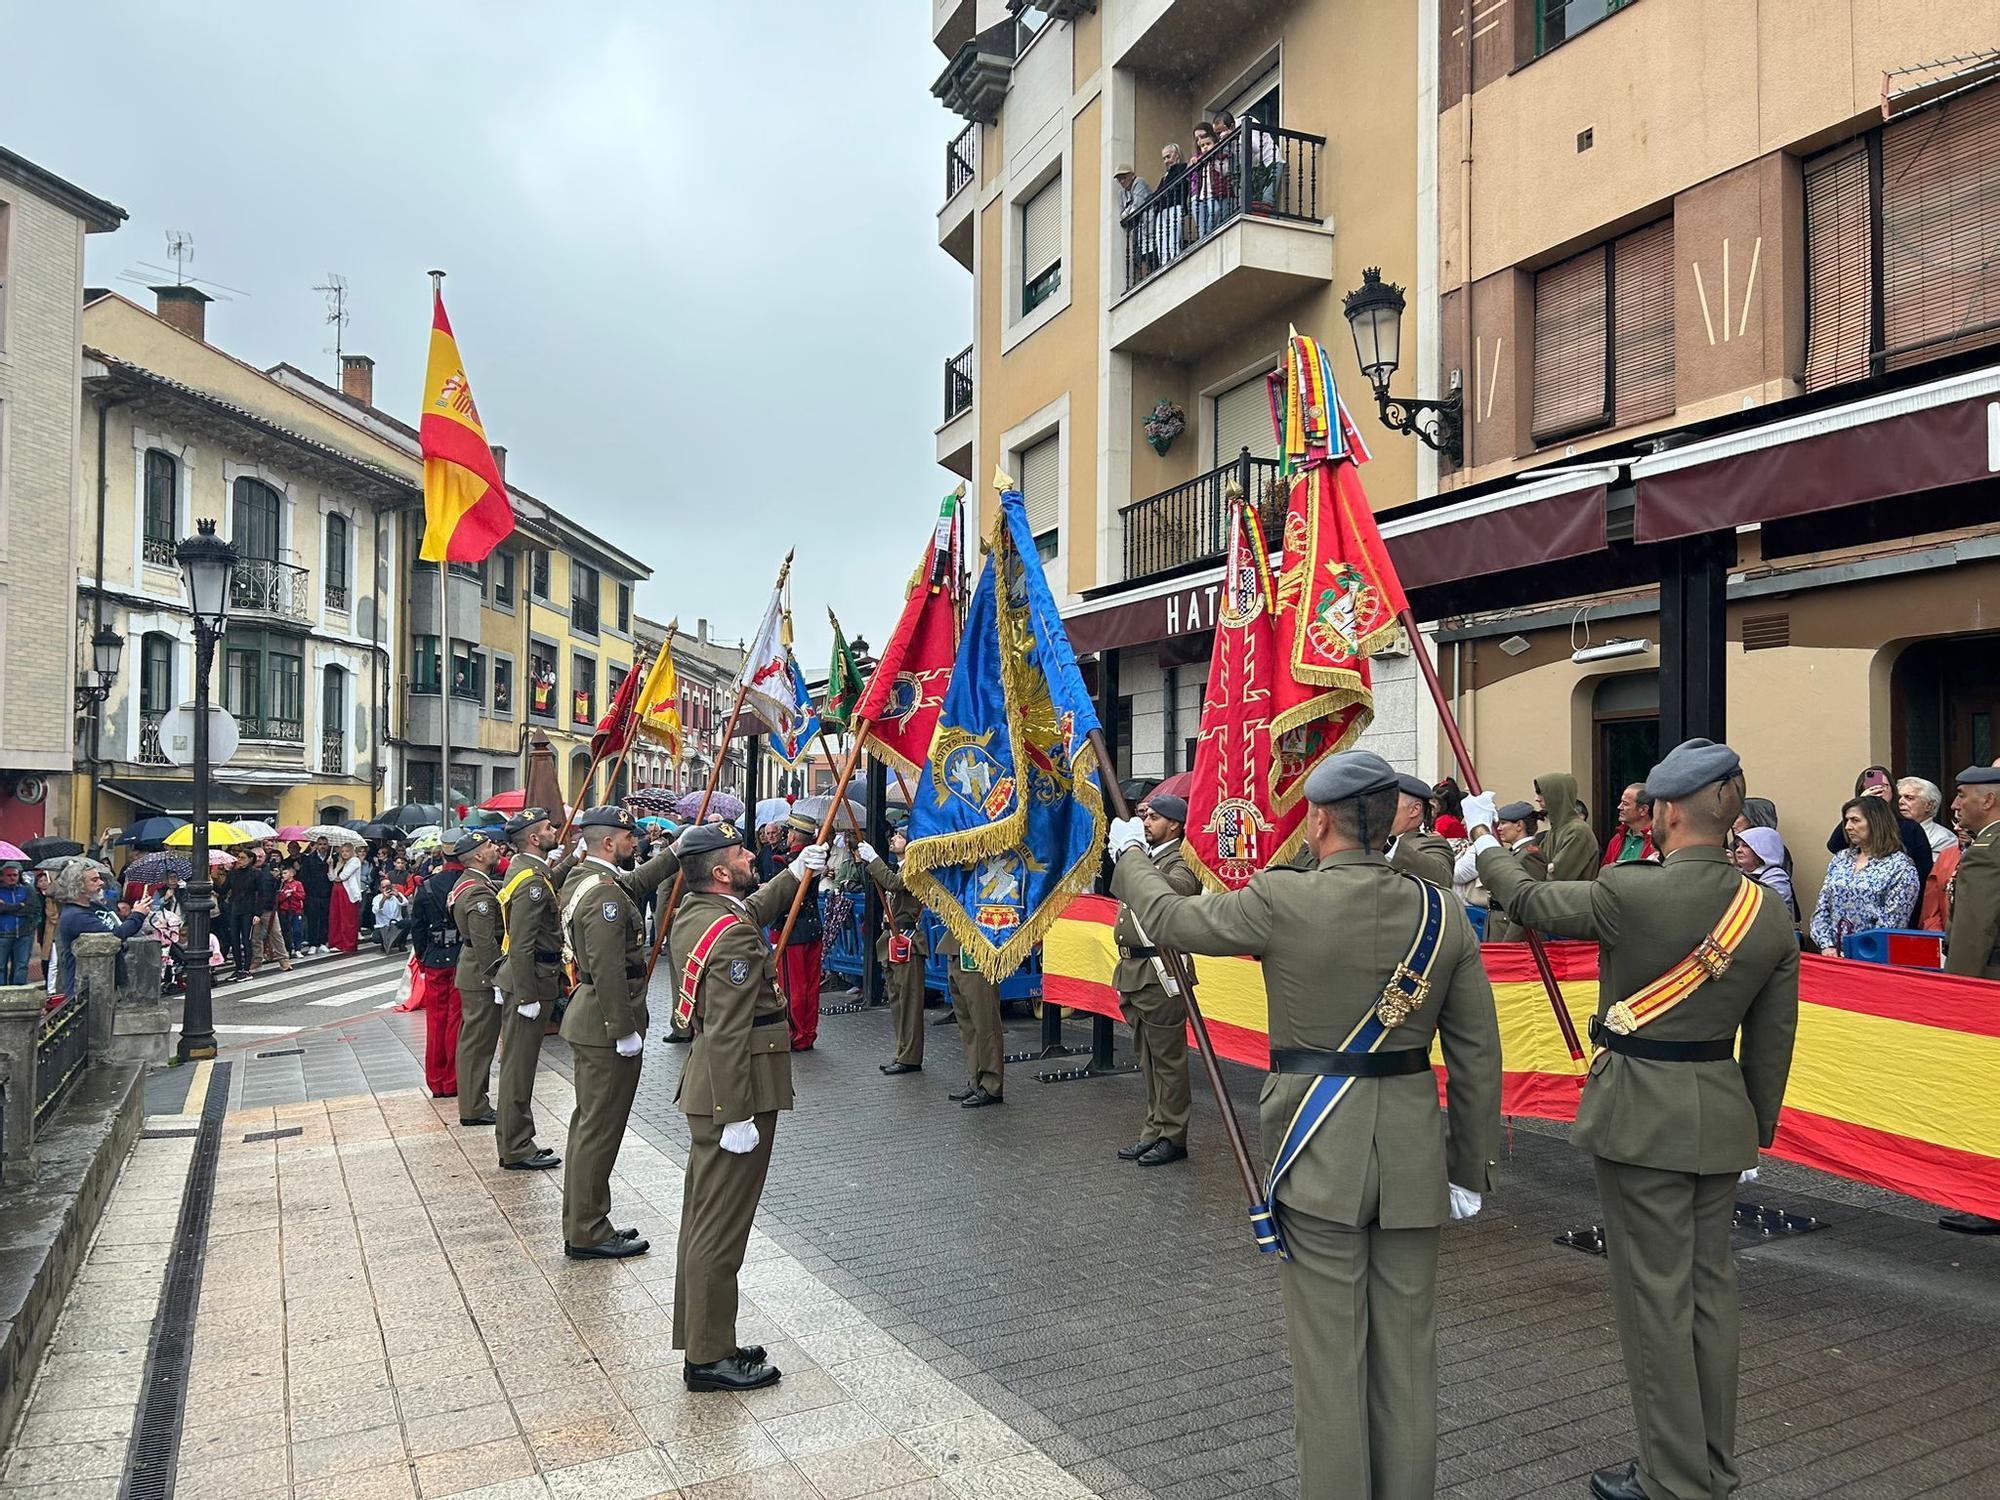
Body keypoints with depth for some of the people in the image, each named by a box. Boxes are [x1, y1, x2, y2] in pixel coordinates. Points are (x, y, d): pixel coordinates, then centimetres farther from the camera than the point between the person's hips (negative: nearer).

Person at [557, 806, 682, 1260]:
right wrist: (625, 1030, -21)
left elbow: (636, 883, 28)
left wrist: (677, 853, 23)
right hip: (606, 1025, -11)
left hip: (588, 1020, 11)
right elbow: (608, 968, -25)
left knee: (589, 1123, 17)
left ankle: (582, 1225, 27)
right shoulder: (604, 893, -21)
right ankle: (587, 1235, 7)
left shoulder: (581, 878, 10)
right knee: (600, 1128, -2)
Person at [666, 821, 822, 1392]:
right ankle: (709, 1358, 11)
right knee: (721, 1227, 0)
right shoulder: (734, 937, -23)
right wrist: (737, 1116, -23)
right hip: (737, 1090, -10)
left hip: (707, 1088, 10)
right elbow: (728, 1035, -25)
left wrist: (796, 872, 34)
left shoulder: (692, 912, 7)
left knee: (704, 1218, 17)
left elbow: (753, 909, 31)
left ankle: (701, 1341, 30)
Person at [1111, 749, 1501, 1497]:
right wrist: (1471, 1168, 12)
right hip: (1412, 1146, 4)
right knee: (1406, 1347, 16)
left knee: (1329, 1352, 7)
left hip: (1318, 1152, -4)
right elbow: (1478, 1057, 2)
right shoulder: (1443, 913, -2)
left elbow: (1173, 918, 2)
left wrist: (1129, 855, 21)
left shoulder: (1281, 900, -14)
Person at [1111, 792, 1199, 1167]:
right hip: (1133, 971, 9)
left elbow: (1168, 891, -34)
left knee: (1167, 1058, -1)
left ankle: (1173, 1138, 7)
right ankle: (1154, 1131, 23)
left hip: (1159, 973, -9)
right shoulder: (1145, 855, 16)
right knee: (1148, 1058, 15)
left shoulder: (1180, 864, -11)